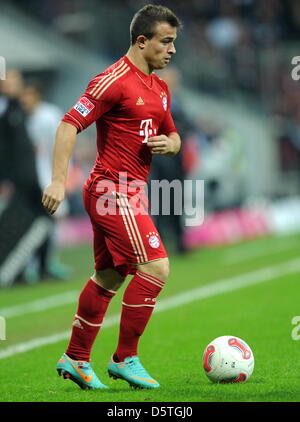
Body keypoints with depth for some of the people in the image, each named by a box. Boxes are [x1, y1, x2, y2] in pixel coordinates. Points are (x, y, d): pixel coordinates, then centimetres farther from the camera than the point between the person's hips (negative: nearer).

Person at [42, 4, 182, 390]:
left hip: (131, 193, 9)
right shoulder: (114, 80, -13)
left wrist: (169, 144, -1)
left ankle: (75, 360, 23)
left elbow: (172, 136, 25)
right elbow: (70, 124, -17)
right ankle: (125, 358, -5)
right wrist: (58, 180, -24)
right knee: (155, 267, -14)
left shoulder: (160, 87, 15)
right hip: (113, 191, -9)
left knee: (109, 277, 14)